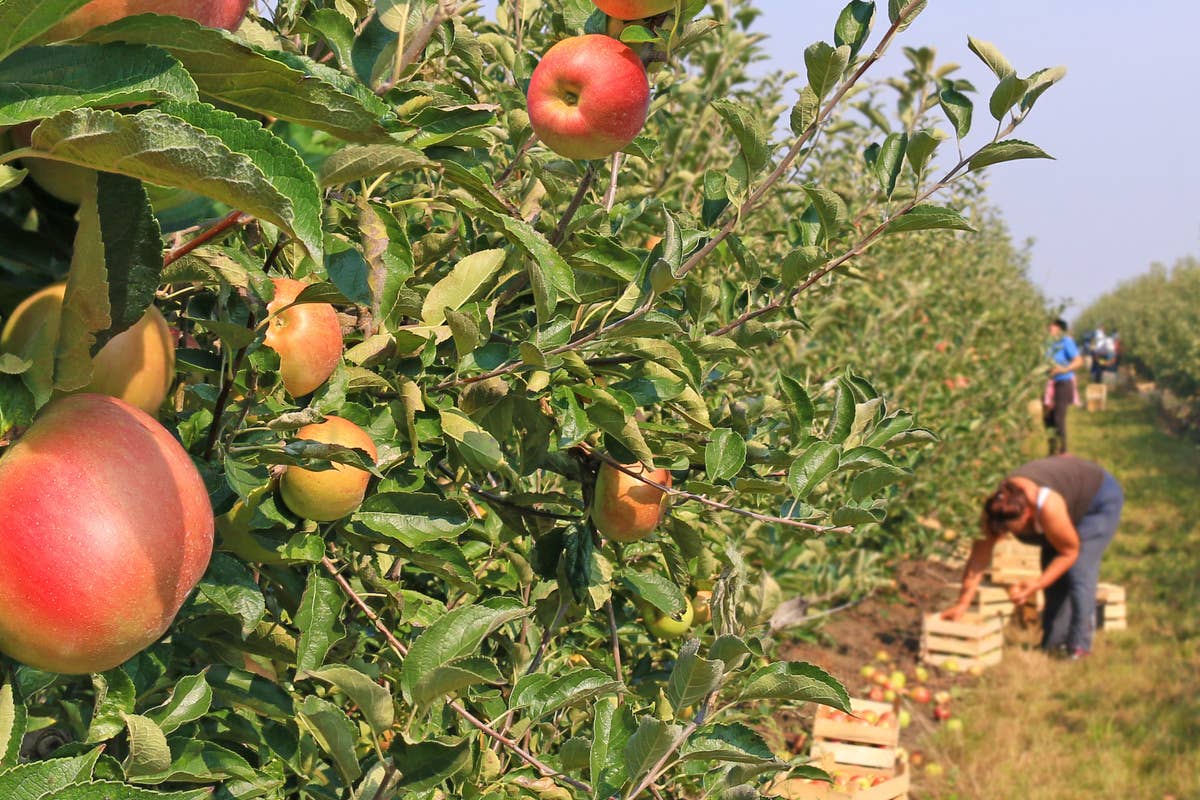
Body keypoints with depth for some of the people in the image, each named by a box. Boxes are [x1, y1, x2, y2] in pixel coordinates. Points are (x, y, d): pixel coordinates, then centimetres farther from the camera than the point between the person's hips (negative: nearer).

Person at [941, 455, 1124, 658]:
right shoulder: (995, 507, -26)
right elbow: (979, 555, -20)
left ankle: (1079, 647, -11)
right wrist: (963, 603, -22)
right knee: (1055, 578, 2)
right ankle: (1053, 645, 12)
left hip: (1099, 500, -6)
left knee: (1078, 572, -17)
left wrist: (1037, 585, -32)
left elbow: (1070, 552, -26)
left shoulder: (1048, 508, -43)